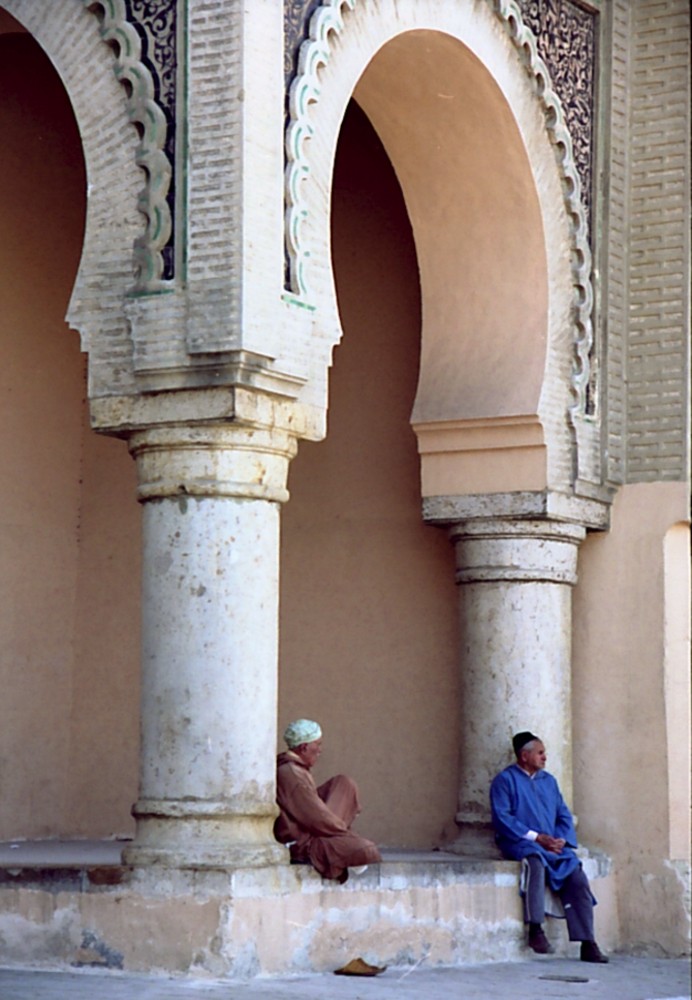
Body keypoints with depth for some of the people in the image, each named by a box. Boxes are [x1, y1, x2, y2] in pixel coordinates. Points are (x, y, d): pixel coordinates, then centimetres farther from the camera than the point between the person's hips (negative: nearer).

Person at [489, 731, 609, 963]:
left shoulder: (548, 781, 21)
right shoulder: (505, 780, 2)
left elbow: (564, 815, 17)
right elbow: (502, 818, -9)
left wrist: (562, 840, -4)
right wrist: (536, 837, -16)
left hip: (554, 846, 6)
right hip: (520, 843, -6)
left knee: (578, 878, -18)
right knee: (535, 862, -39)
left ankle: (587, 944, -18)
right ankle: (535, 931, -36)